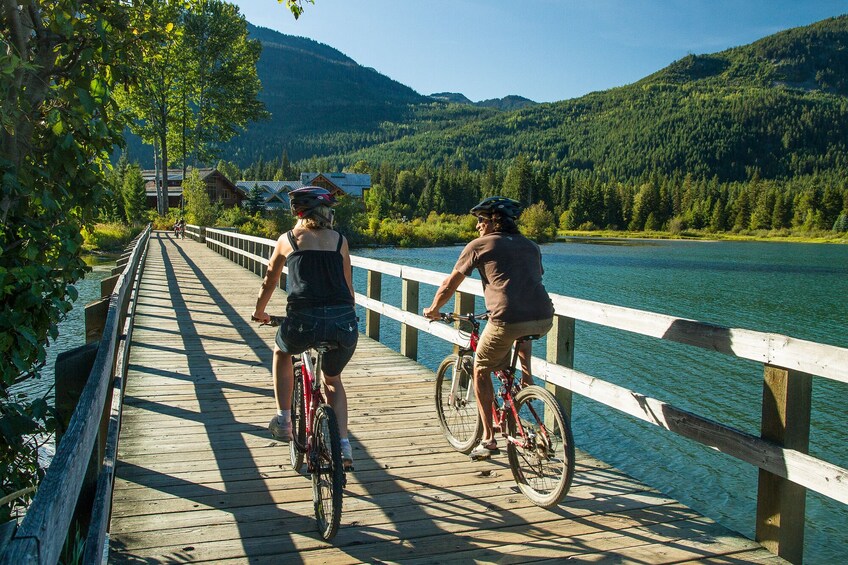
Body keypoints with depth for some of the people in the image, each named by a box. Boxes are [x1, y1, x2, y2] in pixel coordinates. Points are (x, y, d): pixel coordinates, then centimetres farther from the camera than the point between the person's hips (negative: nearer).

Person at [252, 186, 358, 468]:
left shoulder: (288, 239, 13)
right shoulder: (339, 240, 16)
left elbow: (269, 281, 25)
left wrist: (259, 313, 42)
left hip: (304, 320, -2)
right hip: (343, 322, 2)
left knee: (282, 353, 34)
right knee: (333, 379, 29)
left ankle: (283, 420, 27)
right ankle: (344, 445, 19)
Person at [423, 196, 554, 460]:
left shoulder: (480, 245, 12)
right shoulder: (530, 246, 25)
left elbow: (449, 285, 19)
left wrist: (433, 310, 36)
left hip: (508, 320, -5)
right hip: (544, 320, 5)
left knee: (481, 370, 19)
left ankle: (488, 439, 19)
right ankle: (526, 374, 30)